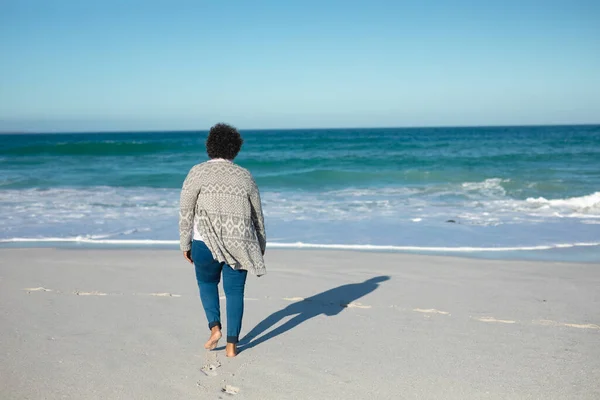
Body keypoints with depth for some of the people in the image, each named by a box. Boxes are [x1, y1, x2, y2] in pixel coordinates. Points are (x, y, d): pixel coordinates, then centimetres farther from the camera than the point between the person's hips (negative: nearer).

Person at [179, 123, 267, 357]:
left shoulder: (198, 172, -1)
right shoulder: (245, 176, 7)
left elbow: (185, 210, -5)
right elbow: (257, 215, 11)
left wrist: (185, 244, 3)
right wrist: (261, 245, 22)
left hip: (205, 243, -1)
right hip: (238, 244, 2)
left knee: (207, 283, 23)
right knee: (234, 291, 11)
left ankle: (215, 328, 8)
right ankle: (232, 345, 10)